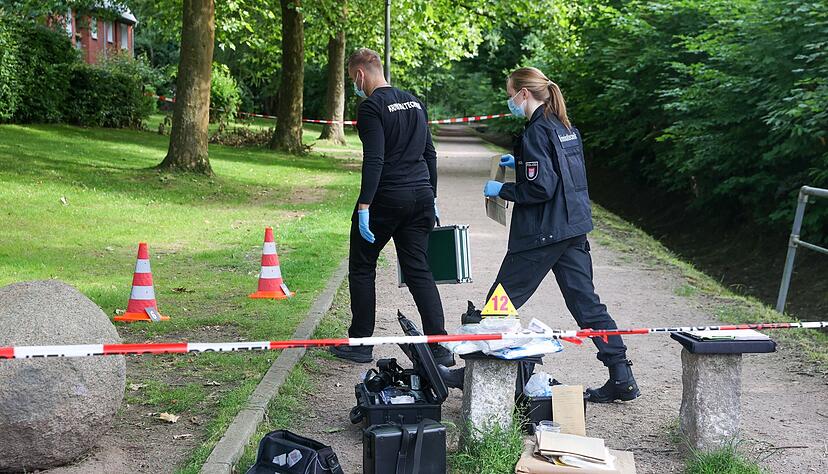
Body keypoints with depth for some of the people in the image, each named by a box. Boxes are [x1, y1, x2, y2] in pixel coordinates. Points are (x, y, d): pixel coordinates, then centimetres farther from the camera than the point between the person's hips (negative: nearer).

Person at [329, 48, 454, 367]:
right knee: (418, 270, 8)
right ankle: (440, 347, 3)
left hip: (386, 198, -7)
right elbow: (430, 154, 18)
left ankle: (360, 344, 12)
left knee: (362, 268, 8)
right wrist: (431, 198, 23)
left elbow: (374, 161, -19)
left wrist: (364, 206, -20)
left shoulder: (372, 107, -9)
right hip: (421, 197, 7)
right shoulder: (415, 102, 15)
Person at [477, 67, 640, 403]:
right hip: (574, 228, 9)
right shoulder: (566, 127, 12)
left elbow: (540, 188, -20)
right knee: (585, 301, 9)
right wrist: (520, 162, 24)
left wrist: (501, 190, -8)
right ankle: (622, 378, 7)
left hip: (543, 233, -9)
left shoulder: (536, 133, -15)